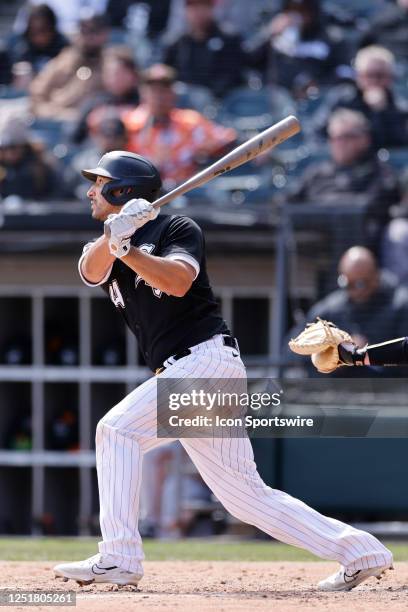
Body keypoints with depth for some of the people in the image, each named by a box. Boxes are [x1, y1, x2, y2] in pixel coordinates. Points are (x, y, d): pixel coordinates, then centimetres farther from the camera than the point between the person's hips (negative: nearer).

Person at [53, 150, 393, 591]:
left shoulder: (176, 228, 0)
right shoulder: (101, 251, 19)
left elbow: (178, 281, -20)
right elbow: (91, 271, -6)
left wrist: (126, 249, -23)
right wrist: (112, 239, -24)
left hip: (207, 357, -8)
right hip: (178, 374, 8)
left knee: (118, 428, -19)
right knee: (246, 496, 5)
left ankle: (118, 560, -21)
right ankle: (359, 551, 7)